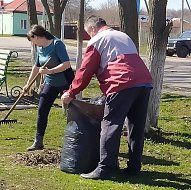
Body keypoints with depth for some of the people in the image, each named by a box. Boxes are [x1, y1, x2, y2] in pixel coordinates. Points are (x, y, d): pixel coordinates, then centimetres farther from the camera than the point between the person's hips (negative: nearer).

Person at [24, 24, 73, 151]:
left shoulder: (57, 44, -18)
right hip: (50, 83, 7)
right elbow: (36, 67, 19)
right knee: (42, 110, 1)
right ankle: (38, 142, 8)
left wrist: (50, 71, -28)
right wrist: (28, 84, 24)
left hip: (65, 83, -7)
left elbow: (67, 64, -27)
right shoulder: (39, 47, 5)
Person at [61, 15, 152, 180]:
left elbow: (85, 72, 4)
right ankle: (134, 167, 20)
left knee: (111, 126, -4)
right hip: (145, 81, 8)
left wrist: (71, 94, 13)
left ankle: (105, 169, -6)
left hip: (123, 84, -8)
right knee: (137, 126, 14)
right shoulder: (124, 36, 32)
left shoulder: (96, 41, 9)